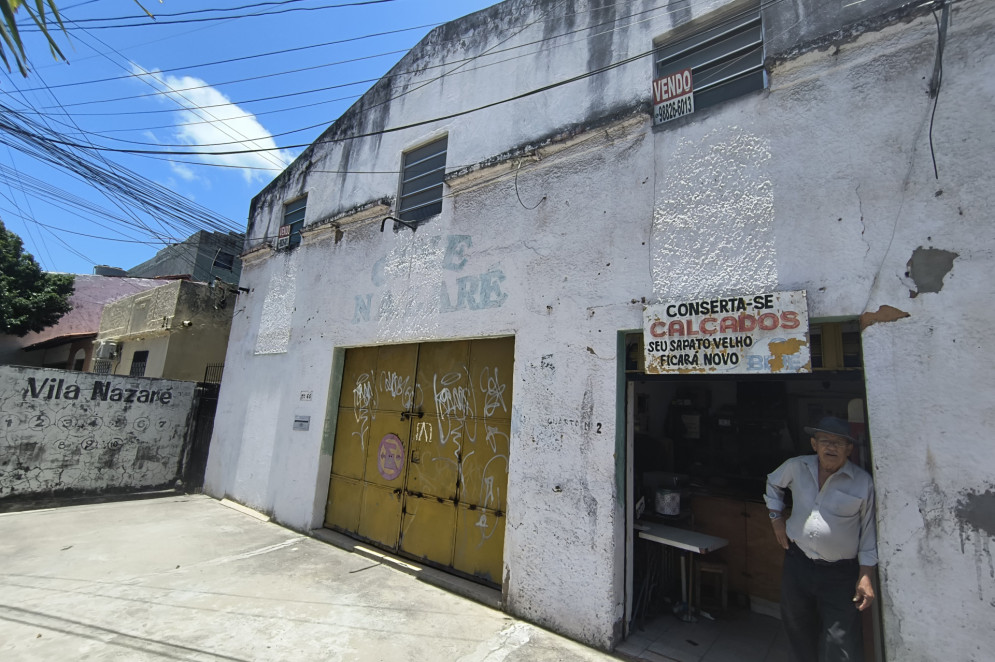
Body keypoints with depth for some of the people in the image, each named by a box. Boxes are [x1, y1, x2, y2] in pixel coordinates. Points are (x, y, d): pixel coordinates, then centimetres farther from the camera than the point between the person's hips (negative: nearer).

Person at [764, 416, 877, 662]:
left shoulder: (863, 482, -9)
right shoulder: (796, 467, -2)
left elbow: (868, 531, -3)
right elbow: (773, 483, 19)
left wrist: (865, 576, -4)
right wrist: (776, 517, 11)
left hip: (840, 574, -3)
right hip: (797, 563, 3)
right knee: (799, 633, 20)